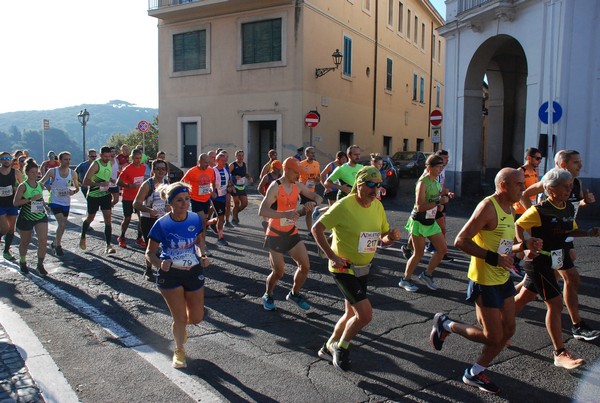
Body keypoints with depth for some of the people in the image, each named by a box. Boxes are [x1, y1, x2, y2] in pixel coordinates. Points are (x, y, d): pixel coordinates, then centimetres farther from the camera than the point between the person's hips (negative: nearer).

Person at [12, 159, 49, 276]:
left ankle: (40, 265, 2)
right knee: (25, 242, 13)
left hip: (41, 217, 3)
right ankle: (22, 262, 38)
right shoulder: (23, 186, -9)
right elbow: (15, 202, -19)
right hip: (26, 218, -3)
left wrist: (44, 206, 8)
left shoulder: (40, 185, 6)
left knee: (43, 240, -11)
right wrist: (31, 199, -28)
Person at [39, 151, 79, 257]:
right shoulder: (52, 172, -8)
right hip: (54, 201, -4)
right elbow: (41, 183, 2)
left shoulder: (72, 173, 0)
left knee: (63, 225, 13)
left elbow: (77, 188, 9)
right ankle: (58, 246, 0)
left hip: (66, 203, 4)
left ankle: (54, 243, 37)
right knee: (62, 224, -18)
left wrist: (73, 192, -12)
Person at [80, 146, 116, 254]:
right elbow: (85, 181, -23)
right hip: (93, 195, -4)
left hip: (105, 194, 4)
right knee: (90, 218, 13)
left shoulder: (110, 163, 1)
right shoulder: (96, 165, -18)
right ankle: (83, 237, 41)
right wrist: (100, 184, -32)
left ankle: (108, 246, -7)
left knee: (108, 219, -7)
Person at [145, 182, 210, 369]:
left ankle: (180, 325, 48)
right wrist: (160, 264, -29)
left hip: (194, 272, 3)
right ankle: (179, 350, 33)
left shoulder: (195, 219, -9)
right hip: (170, 275, -3)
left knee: (197, 317, 10)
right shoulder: (161, 224, -18)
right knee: (180, 318, 2)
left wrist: (203, 256, -7)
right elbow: (150, 252, -9)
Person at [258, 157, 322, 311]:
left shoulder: (298, 186, -1)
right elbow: (262, 211, -33)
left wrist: (313, 202, -18)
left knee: (305, 266, 3)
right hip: (275, 235, -6)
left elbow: (318, 197, 8)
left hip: (292, 233, 6)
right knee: (279, 271, -1)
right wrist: (285, 214, -47)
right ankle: (267, 296, 28)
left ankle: (294, 294, 27)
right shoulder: (275, 187, -20)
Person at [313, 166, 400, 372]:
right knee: (365, 314, -14)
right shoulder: (344, 206, -21)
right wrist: (332, 256, -22)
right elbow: (317, 229, -17)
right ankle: (341, 348, 12)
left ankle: (329, 347, 40)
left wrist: (391, 237, -16)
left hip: (363, 268, 8)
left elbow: (384, 238, 8)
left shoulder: (378, 206, 0)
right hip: (343, 268, -8)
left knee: (351, 314, 18)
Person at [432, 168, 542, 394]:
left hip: (503, 279, 9)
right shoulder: (488, 207, -19)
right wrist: (493, 258, -29)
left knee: (508, 330, 13)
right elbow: (461, 241, -24)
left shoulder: (509, 209, 10)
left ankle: (475, 373, 28)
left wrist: (525, 246, 3)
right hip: (484, 281, -9)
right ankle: (445, 324, 19)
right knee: (493, 337, -2)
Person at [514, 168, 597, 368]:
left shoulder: (569, 208, 6)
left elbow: (570, 231, 18)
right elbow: (518, 226, -15)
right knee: (555, 303, -6)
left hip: (553, 260, 8)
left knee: (524, 297, 17)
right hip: (538, 261, -8)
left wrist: (589, 233, 1)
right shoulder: (540, 210, -19)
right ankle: (560, 354, 4)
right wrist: (526, 247, -26)